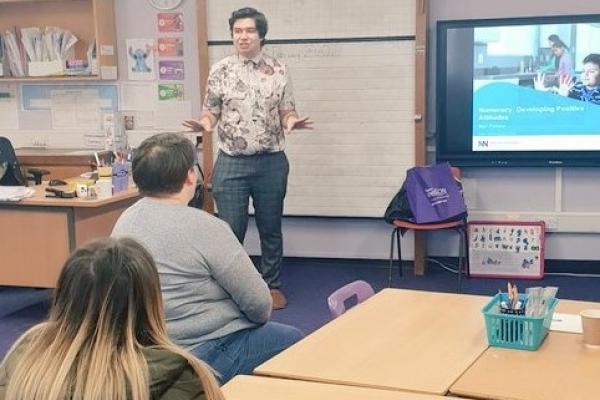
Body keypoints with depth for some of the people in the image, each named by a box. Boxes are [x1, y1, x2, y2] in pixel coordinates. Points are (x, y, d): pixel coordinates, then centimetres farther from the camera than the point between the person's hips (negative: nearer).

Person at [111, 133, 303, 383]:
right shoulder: (204, 227, -24)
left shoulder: (124, 221, 0)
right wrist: (259, 318, 4)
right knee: (293, 340, 14)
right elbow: (258, 303, -19)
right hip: (206, 356, -8)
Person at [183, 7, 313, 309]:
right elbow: (210, 112, 3)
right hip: (231, 163, -1)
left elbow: (287, 112, 5)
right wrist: (205, 124, -20)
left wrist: (292, 122, -18)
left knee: (270, 228, 11)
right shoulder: (220, 71, 1)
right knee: (230, 230, 2)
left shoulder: (278, 71, 2)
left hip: (271, 162, 1)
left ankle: (272, 285, 25)